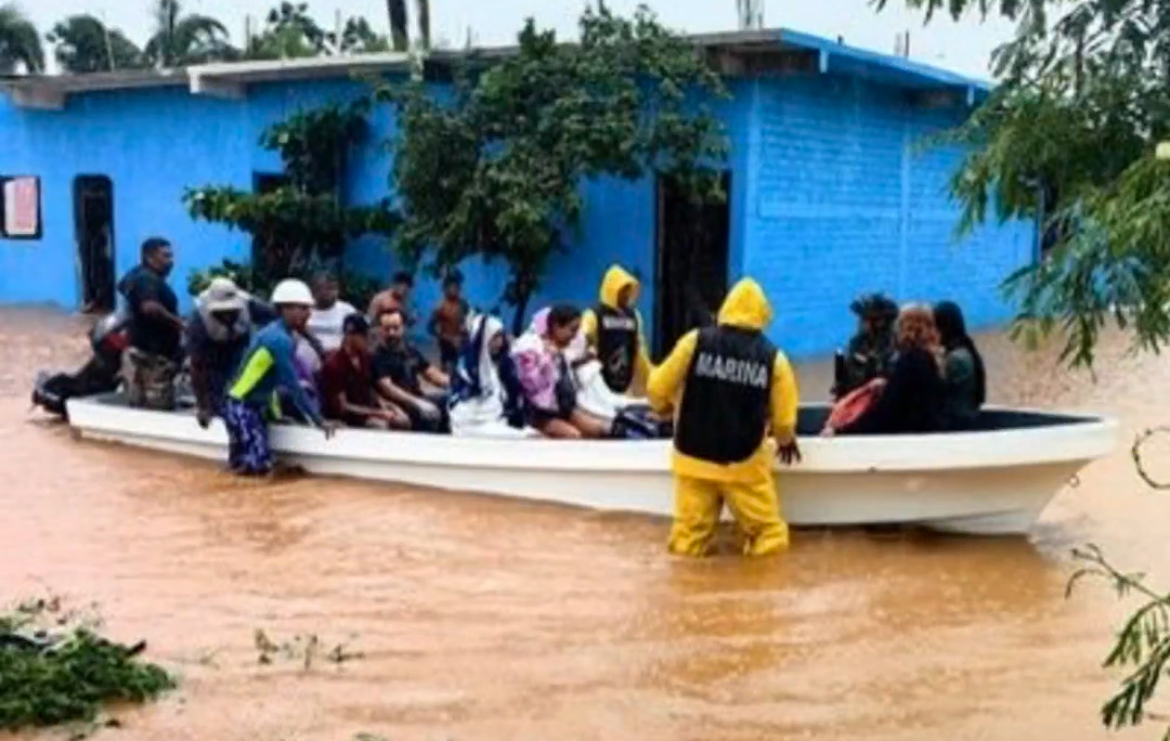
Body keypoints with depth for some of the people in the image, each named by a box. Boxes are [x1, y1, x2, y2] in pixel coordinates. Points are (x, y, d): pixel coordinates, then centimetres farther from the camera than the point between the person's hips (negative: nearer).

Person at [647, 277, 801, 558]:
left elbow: (658, 389, -2)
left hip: (693, 458, 1)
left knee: (689, 536, 9)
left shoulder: (695, 341, -6)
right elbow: (784, 418, 0)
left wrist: (667, 406, 23)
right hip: (744, 463, -1)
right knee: (768, 534, 9)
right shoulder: (773, 358, -4)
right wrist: (786, 441, 24)